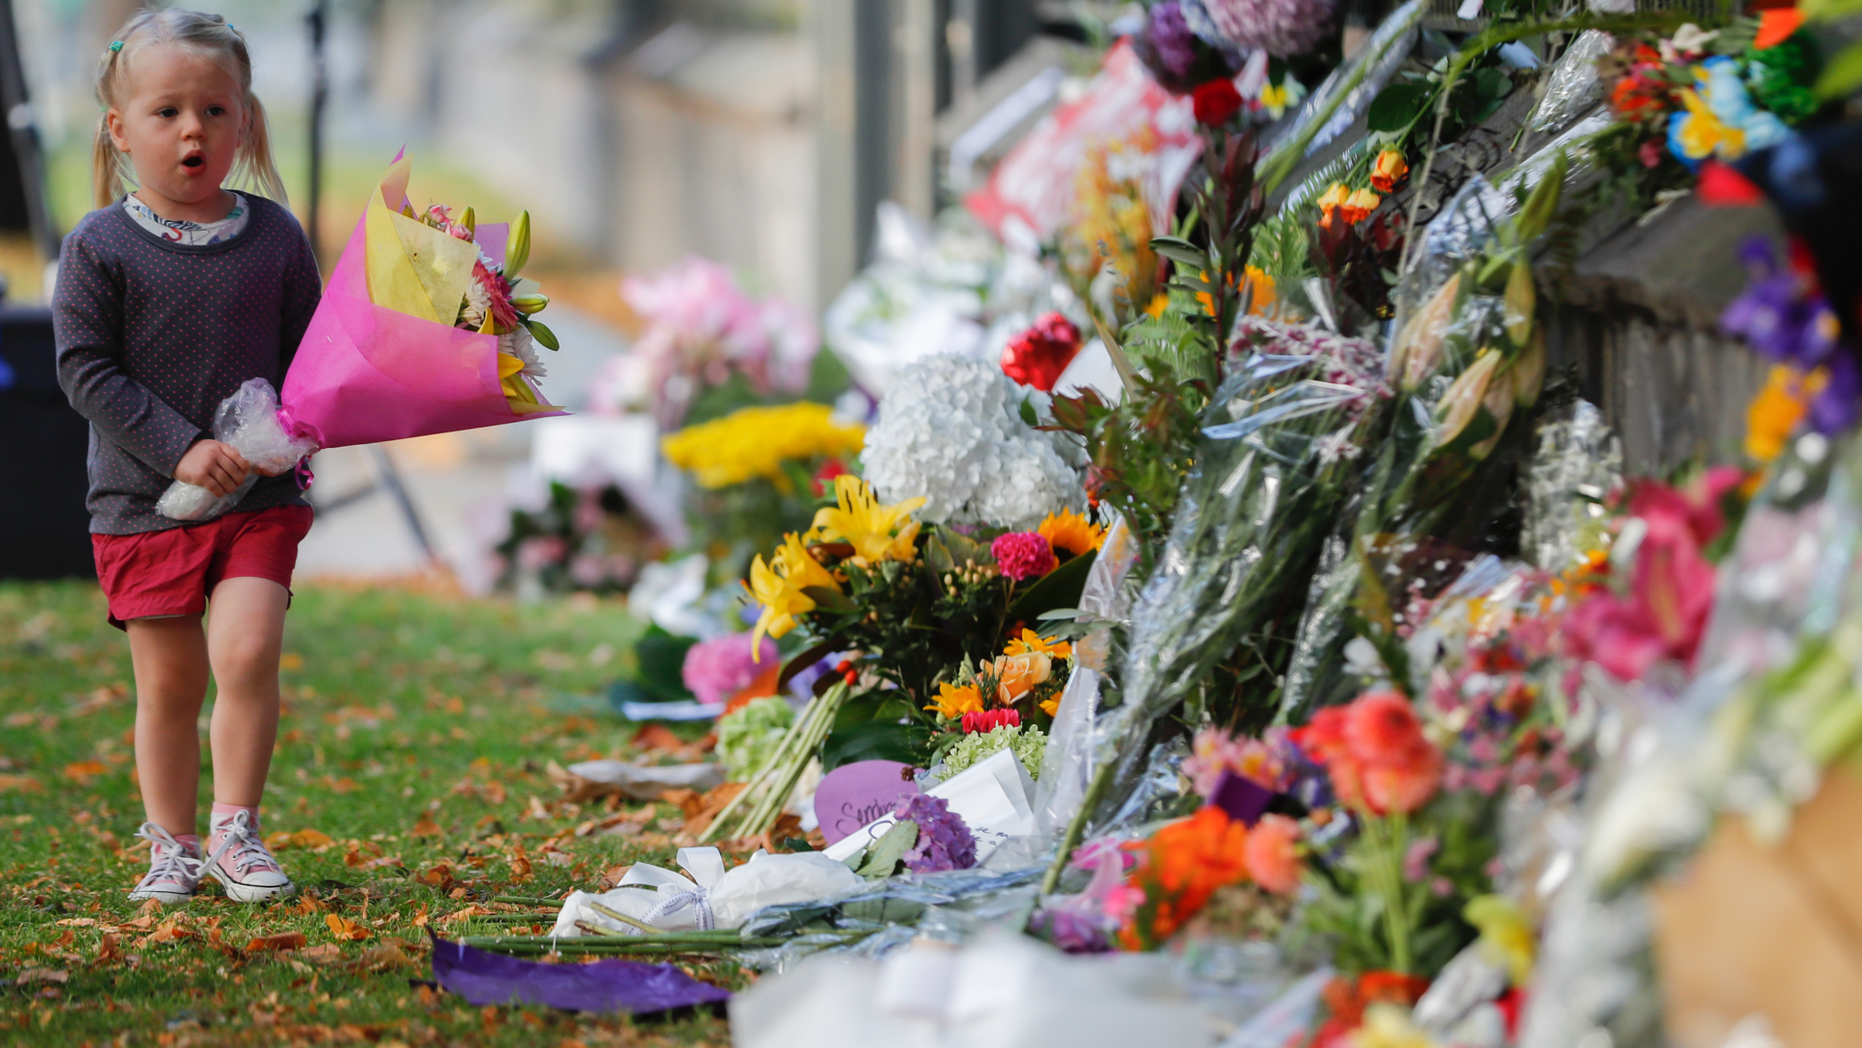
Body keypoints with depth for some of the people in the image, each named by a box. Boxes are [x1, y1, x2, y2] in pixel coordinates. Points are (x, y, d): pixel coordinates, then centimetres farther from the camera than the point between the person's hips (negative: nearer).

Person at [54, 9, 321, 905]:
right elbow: (86, 370, -8)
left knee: (247, 654, -15)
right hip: (142, 502, -1)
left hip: (259, 496, 1)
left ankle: (235, 828, 1)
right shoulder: (99, 249, -5)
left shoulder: (274, 235, 2)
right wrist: (180, 447, -17)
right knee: (169, 680, 5)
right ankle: (172, 844, 20)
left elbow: (308, 352, 9)